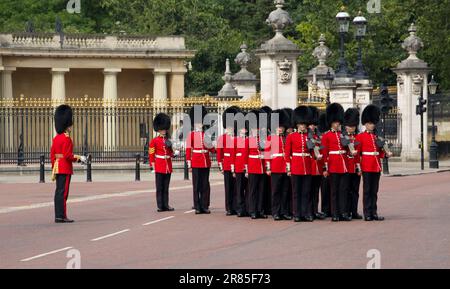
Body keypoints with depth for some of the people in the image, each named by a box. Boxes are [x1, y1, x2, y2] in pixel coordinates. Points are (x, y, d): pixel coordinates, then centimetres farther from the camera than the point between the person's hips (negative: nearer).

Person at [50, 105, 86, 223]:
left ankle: (58, 216, 11)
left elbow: (52, 155, 15)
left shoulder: (56, 138, 12)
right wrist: (78, 159, -6)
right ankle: (61, 216, -8)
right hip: (65, 169, -9)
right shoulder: (67, 139, -15)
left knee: (59, 192, 9)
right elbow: (67, 155, -21)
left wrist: (54, 169, 19)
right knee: (63, 192, -7)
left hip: (58, 168, 9)